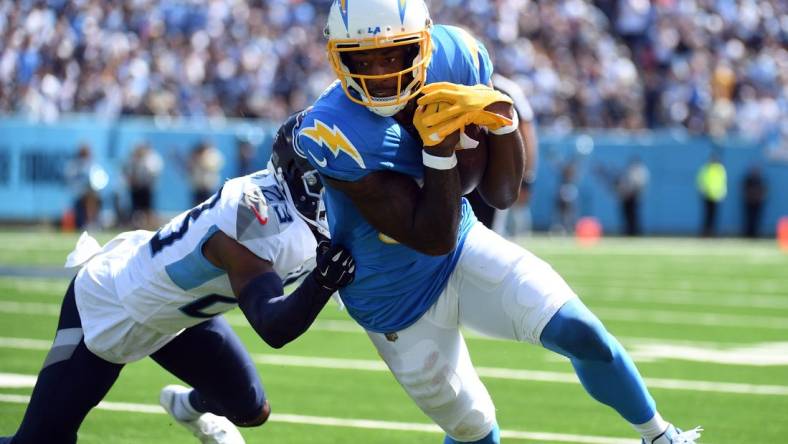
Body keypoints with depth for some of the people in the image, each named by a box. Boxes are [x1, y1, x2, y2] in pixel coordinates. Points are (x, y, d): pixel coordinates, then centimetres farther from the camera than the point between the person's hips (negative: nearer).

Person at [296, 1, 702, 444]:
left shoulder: (454, 56, -17)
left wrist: (501, 117, -24)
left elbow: (502, 194, -7)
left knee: (581, 332, -9)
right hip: (398, 302, -4)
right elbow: (434, 239, -28)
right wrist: (439, 149, -37)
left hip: (465, 247, 4)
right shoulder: (335, 136, -32)